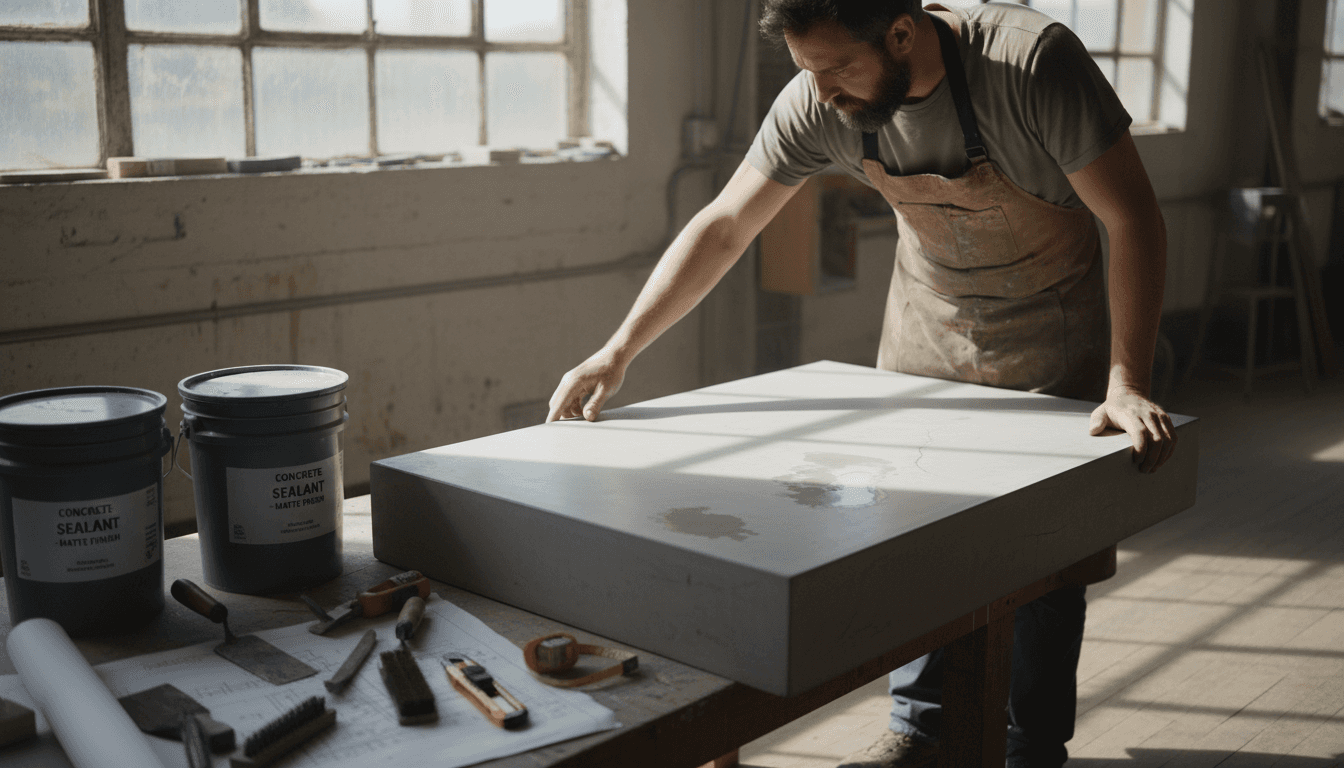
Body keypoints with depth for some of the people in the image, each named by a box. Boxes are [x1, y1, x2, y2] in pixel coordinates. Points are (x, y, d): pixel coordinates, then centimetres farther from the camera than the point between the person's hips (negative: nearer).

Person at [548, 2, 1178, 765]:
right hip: (924, 339, 4)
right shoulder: (819, 102, -19)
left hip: (1051, 359, -3)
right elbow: (724, 226, -12)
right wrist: (619, 352, -17)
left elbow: (1133, 217, -27)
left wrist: (1127, 383, -33)